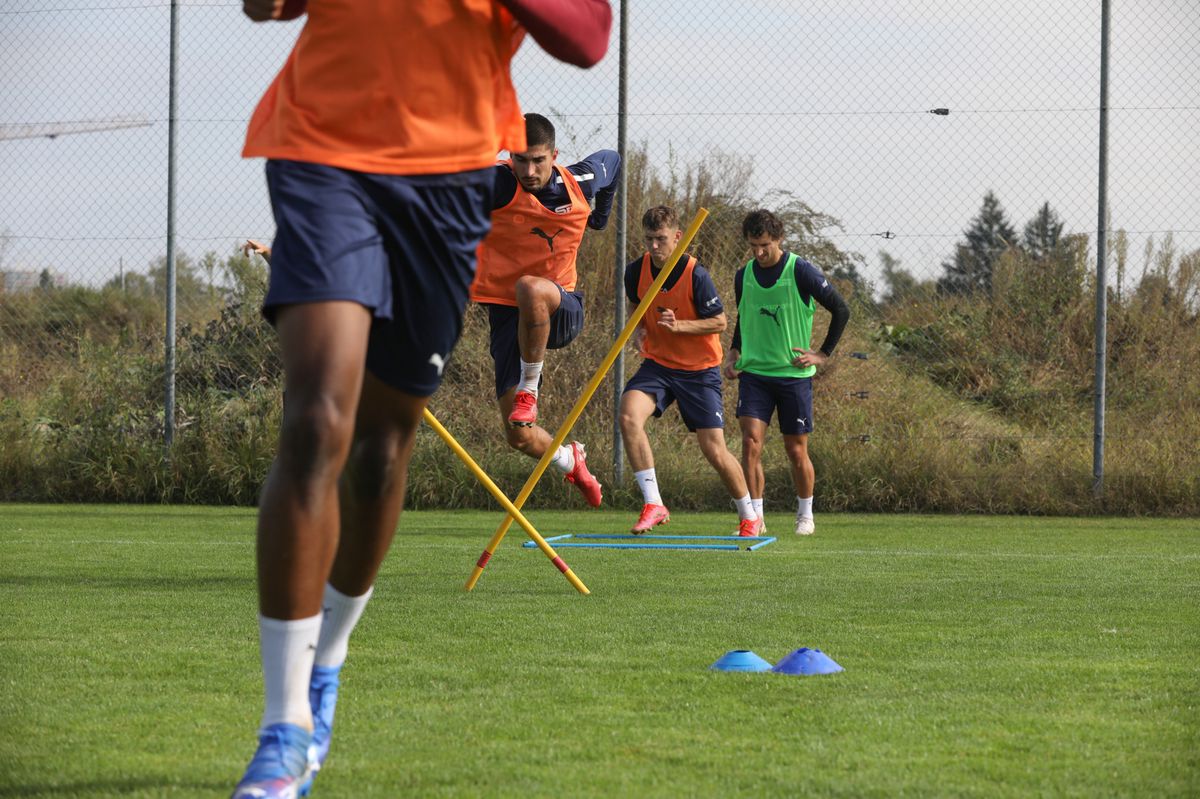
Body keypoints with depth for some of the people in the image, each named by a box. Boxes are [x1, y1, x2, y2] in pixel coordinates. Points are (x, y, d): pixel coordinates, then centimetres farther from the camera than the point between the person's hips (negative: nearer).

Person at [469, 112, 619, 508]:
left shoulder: (580, 183, -3)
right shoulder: (499, 184, -16)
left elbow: (611, 159, 20)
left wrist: (601, 215, 29)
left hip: (561, 309, 0)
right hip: (506, 314, 0)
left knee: (531, 288, -40)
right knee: (520, 437, -4)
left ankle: (529, 388, -20)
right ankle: (569, 460, 33)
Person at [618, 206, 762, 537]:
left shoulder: (696, 275, -19)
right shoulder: (637, 270, -6)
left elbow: (720, 322, -12)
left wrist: (679, 325, -26)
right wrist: (640, 329, -4)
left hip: (699, 370, -4)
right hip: (658, 363, 4)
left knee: (714, 450, -4)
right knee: (629, 415, -25)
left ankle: (750, 516, 20)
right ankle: (653, 504, -18)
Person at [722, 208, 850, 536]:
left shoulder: (801, 272, -9)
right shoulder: (744, 276, 5)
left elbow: (841, 310, -2)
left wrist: (824, 353, -3)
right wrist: (734, 352, 6)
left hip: (794, 373, -3)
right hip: (754, 373, 3)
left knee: (796, 451, 3)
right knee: (751, 442, -12)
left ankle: (805, 515, 23)